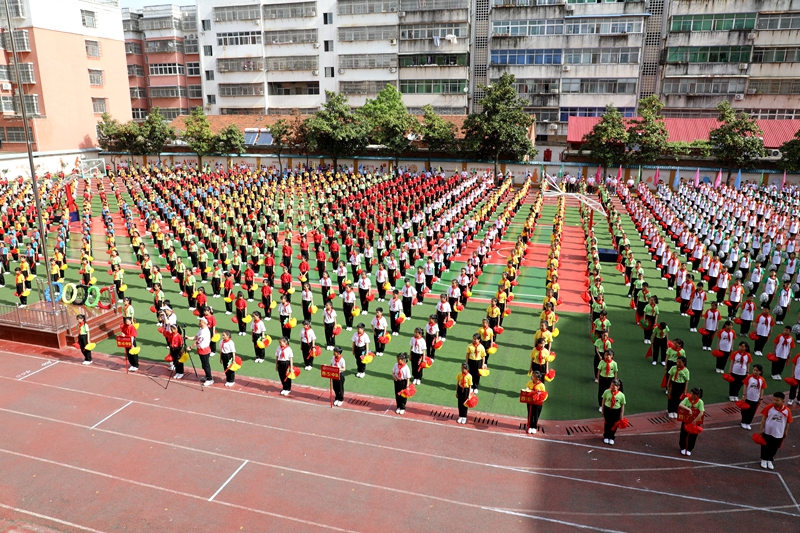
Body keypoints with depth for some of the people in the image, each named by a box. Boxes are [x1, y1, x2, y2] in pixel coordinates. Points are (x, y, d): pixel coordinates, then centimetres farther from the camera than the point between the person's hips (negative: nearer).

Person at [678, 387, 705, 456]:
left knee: (693, 436, 11)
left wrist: (695, 421, -26)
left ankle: (689, 449, 31)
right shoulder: (687, 399, -12)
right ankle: (683, 448, 32)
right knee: (683, 434, 11)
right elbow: (680, 405, -27)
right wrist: (688, 409, -39)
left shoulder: (700, 402, -16)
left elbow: (701, 413, -24)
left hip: (695, 422, -1)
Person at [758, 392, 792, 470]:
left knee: (774, 448, 16)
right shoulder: (769, 408, -16)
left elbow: (788, 422, -1)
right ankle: (764, 459, 35)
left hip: (778, 434, 1)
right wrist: (761, 428, -7)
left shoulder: (787, 411, -14)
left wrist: (786, 431, 6)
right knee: (765, 446, 15)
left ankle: (770, 460, 38)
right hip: (767, 431, -1)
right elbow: (764, 418, -9)